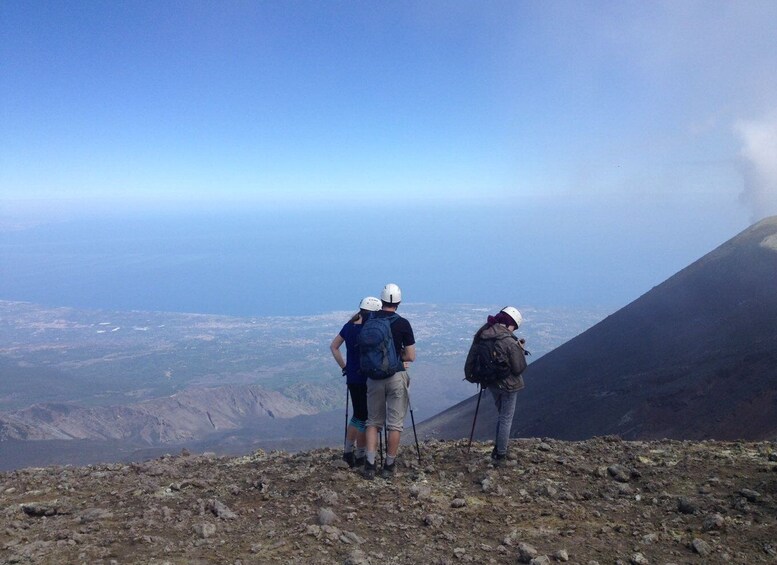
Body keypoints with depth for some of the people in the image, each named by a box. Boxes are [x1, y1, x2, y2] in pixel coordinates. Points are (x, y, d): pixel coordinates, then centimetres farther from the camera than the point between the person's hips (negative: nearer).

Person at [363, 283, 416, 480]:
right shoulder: (403, 324, -9)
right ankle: (389, 466, 13)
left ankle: (370, 465, 6)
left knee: (373, 422, 13)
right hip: (396, 377, -3)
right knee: (395, 424, 8)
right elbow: (410, 357, -6)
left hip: (374, 377, 3)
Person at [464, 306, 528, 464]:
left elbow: (471, 360, 3)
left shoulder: (481, 336, -6)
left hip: (492, 383, 6)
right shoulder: (510, 342, -24)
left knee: (502, 415, 25)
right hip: (508, 385, -6)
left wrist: (469, 374, 20)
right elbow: (519, 368, -16)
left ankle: (498, 449, 30)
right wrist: (520, 350, -4)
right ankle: (500, 455, 17)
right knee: (506, 419, 9)